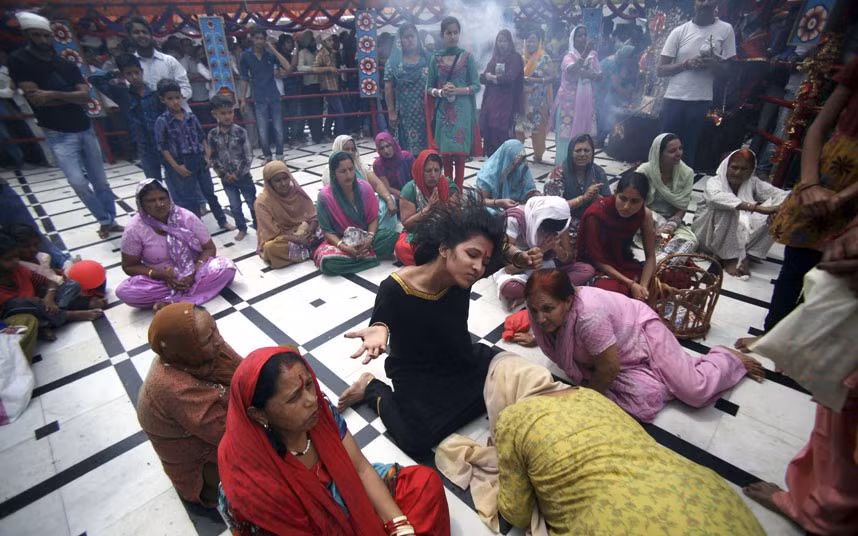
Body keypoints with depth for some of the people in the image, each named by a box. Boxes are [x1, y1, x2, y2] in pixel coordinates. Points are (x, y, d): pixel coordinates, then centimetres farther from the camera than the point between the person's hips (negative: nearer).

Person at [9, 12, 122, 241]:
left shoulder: (68, 65, 6)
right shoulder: (19, 60, -4)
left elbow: (86, 97, -5)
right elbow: (36, 98, -13)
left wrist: (55, 95, -19)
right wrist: (72, 97, -6)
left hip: (85, 129, 4)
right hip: (59, 135, -3)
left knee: (100, 181, 7)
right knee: (79, 183, -15)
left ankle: (112, 220, 18)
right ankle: (105, 220, 2)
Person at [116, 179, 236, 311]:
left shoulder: (186, 217, -12)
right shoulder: (134, 230, -12)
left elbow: (209, 248, -6)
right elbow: (129, 266, -2)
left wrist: (194, 271, -23)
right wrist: (162, 275, -19)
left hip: (193, 273, 0)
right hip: (160, 279, 0)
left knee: (227, 266, -27)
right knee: (124, 291, -27)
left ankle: (171, 302, -29)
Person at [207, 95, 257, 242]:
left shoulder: (240, 132, -11)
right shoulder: (212, 135, -5)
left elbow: (249, 156, -11)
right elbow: (213, 159, 0)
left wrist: (238, 174, -13)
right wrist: (223, 174, -10)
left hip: (243, 175, -2)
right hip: (227, 178, 2)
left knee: (252, 203, 9)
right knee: (235, 206, 12)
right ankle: (242, 229, 30)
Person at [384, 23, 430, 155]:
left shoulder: (427, 58, 7)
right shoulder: (394, 61, 3)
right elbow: (388, 88, 1)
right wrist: (392, 112, -6)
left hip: (426, 112, 1)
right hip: (405, 114, -1)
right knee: (407, 151, 1)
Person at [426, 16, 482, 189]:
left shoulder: (467, 57, 3)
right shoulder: (435, 59, 7)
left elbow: (476, 86, 0)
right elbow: (429, 87, 8)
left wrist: (457, 91, -15)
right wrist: (440, 92, -12)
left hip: (462, 111, -1)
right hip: (442, 111, 2)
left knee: (460, 153, -2)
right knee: (445, 153, 3)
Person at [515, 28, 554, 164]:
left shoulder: (544, 58, -3)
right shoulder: (523, 58, 11)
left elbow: (551, 77, -11)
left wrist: (536, 80, -21)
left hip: (539, 100, -4)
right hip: (523, 99, 4)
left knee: (538, 127, -2)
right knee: (519, 126, 2)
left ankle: (538, 155, 6)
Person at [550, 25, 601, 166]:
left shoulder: (592, 55, 9)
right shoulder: (569, 56, -5)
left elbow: (600, 76, 5)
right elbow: (573, 69, -27)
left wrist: (588, 74, -13)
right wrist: (585, 52, -36)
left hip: (586, 101, 5)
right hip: (569, 101, -5)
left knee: (584, 136, 6)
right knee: (567, 136, -6)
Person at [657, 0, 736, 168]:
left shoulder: (726, 30, 4)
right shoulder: (679, 31, 2)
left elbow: (730, 69, 6)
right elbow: (660, 69, -1)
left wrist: (715, 65, -16)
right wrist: (686, 64, -16)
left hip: (702, 101, 0)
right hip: (674, 99, 0)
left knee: (690, 149, 3)